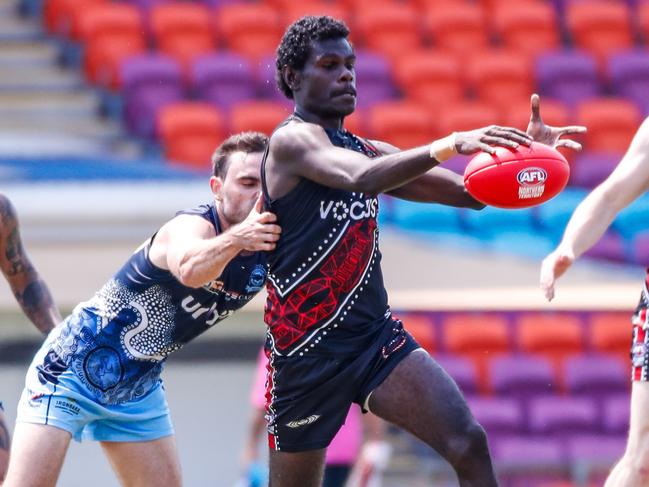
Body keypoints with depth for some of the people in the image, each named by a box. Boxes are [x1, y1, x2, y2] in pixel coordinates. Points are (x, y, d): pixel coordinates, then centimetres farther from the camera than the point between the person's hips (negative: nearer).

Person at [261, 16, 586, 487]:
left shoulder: (369, 150, 14)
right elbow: (360, 178, -30)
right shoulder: (292, 140, -9)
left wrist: (523, 151, -8)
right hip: (307, 351, -6)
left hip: (378, 337, 6)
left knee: (469, 443, -16)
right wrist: (447, 145, -44)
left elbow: (472, 192, 12)